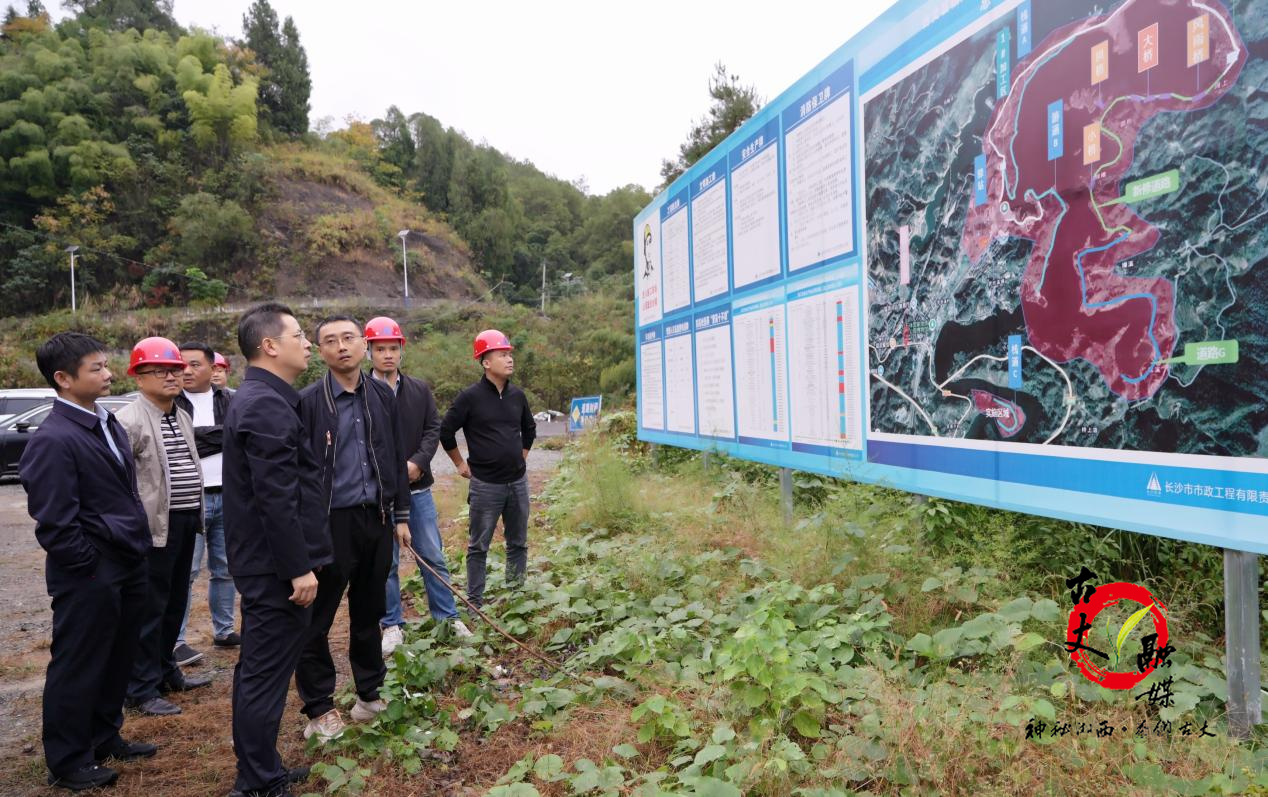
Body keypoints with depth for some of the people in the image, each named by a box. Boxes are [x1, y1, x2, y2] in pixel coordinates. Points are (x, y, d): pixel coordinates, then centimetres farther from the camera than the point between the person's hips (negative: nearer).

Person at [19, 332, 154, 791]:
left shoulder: (107, 423, 8)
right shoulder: (53, 440, -19)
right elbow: (55, 523, -21)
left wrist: (135, 552, 15)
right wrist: (88, 568, -13)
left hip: (127, 566, 8)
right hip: (89, 576, -8)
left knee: (117, 660, 19)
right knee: (78, 667, 7)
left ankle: (104, 740, 36)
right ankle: (67, 763, 23)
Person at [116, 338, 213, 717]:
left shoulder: (182, 417, 14)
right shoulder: (129, 420, -12)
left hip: (186, 521, 8)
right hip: (155, 525, -8)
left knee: (175, 602, 17)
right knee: (150, 607, 0)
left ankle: (165, 670, 31)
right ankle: (142, 688, 11)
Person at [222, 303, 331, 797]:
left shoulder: (254, 399, 13)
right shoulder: (268, 406, -20)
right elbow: (277, 498, -24)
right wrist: (299, 567, -20)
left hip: (261, 562, 11)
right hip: (277, 567, -11)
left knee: (257, 669, 18)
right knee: (266, 674, 0)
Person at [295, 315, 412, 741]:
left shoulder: (382, 395, 6)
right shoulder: (308, 402, -10)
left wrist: (401, 515, 10)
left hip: (375, 518, 5)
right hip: (330, 522, -4)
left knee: (369, 612, 16)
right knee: (316, 619, 5)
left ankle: (370, 694, 31)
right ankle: (319, 708, 20)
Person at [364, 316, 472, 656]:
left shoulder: (420, 389, 6)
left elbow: (434, 428, 4)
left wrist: (417, 463, -12)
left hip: (418, 487, 3)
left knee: (433, 556, 10)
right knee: (387, 561, 7)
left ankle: (448, 617, 22)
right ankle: (392, 625, 21)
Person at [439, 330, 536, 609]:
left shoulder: (517, 395, 5)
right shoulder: (470, 397, -11)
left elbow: (529, 429, 22)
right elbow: (446, 431, -5)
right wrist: (461, 465, -1)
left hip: (518, 482, 5)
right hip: (485, 484, -5)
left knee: (518, 543, 13)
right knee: (479, 547, 5)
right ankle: (475, 602, 15)